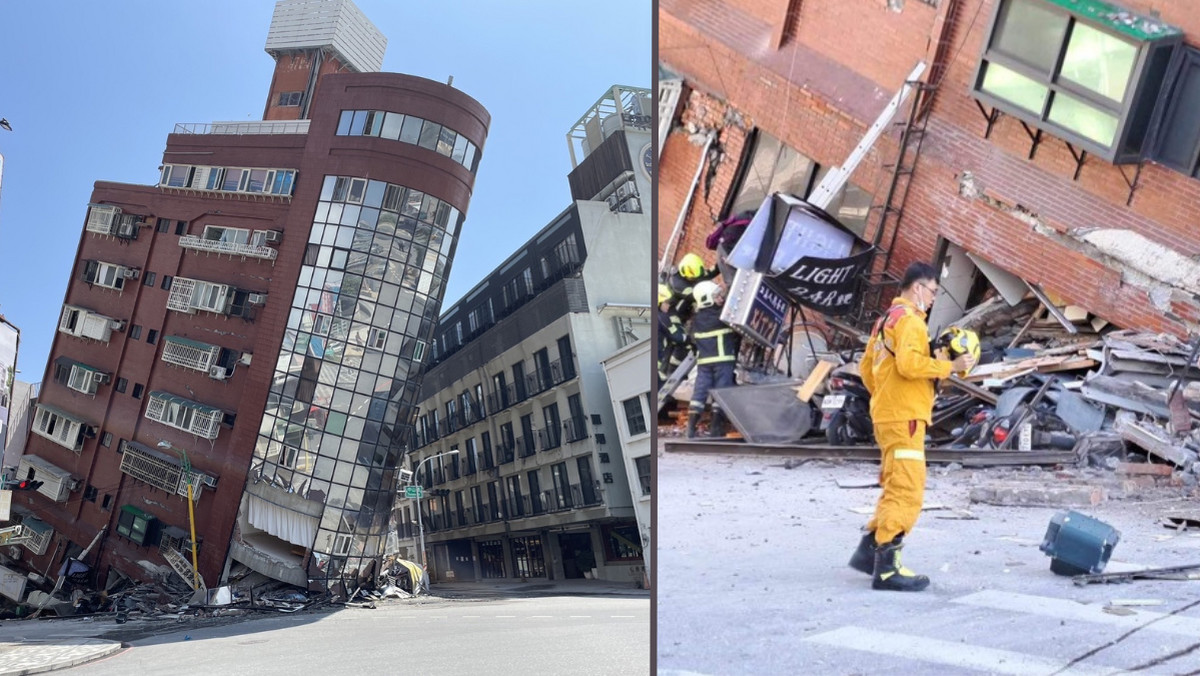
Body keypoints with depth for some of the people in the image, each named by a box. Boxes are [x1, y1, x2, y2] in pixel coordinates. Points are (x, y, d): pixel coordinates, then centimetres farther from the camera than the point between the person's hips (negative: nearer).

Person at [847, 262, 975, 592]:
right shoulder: (910, 319, -11)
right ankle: (887, 568, -8)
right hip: (904, 417, -10)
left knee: (895, 488, 18)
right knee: (907, 491, -9)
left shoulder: (885, 319, 20)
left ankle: (869, 551, 20)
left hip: (887, 415, 10)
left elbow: (866, 368, 22)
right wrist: (951, 366, -17)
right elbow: (909, 363, -25)